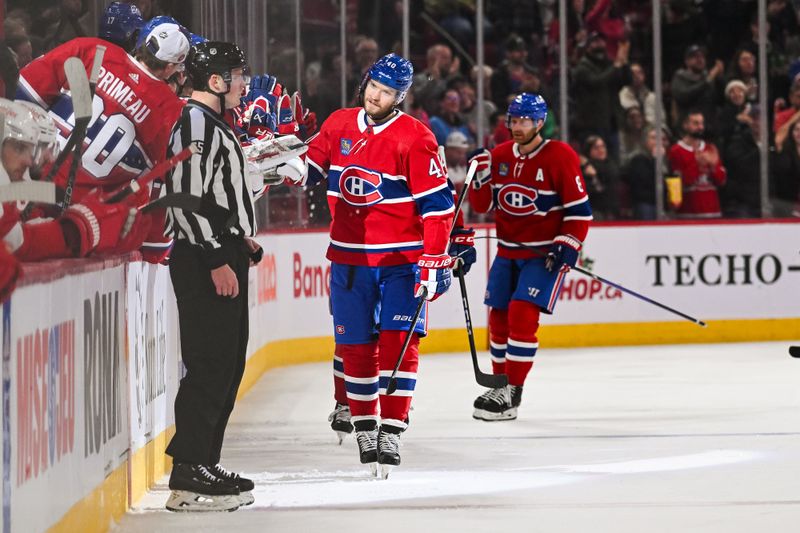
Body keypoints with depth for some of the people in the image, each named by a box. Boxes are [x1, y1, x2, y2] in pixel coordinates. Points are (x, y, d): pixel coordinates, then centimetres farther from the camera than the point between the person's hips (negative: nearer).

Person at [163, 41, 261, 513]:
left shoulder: (214, 126, 20)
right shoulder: (195, 124, -14)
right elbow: (187, 197, -22)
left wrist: (241, 240, 20)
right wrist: (217, 258, -24)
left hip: (224, 255, 11)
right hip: (205, 260, -11)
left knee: (229, 363, 13)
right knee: (210, 363, -12)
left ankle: (205, 462, 19)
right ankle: (188, 477, -14)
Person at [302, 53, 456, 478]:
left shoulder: (415, 138, -9)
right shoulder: (338, 125, 5)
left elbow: (437, 202, -11)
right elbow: (310, 167, 21)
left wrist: (435, 260, -16)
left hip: (401, 258, -4)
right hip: (349, 257, 4)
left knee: (398, 340, -12)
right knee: (354, 344, 6)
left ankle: (391, 430, -9)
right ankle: (362, 423, 20)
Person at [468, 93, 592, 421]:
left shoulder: (560, 157, -12)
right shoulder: (499, 157, 4)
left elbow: (579, 209, -10)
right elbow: (482, 204, 6)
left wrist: (568, 246, -18)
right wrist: (480, 174, -11)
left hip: (545, 254, -6)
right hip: (508, 251, 6)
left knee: (522, 314, -17)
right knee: (498, 316, 8)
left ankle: (512, 392, -12)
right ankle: (501, 383, 24)